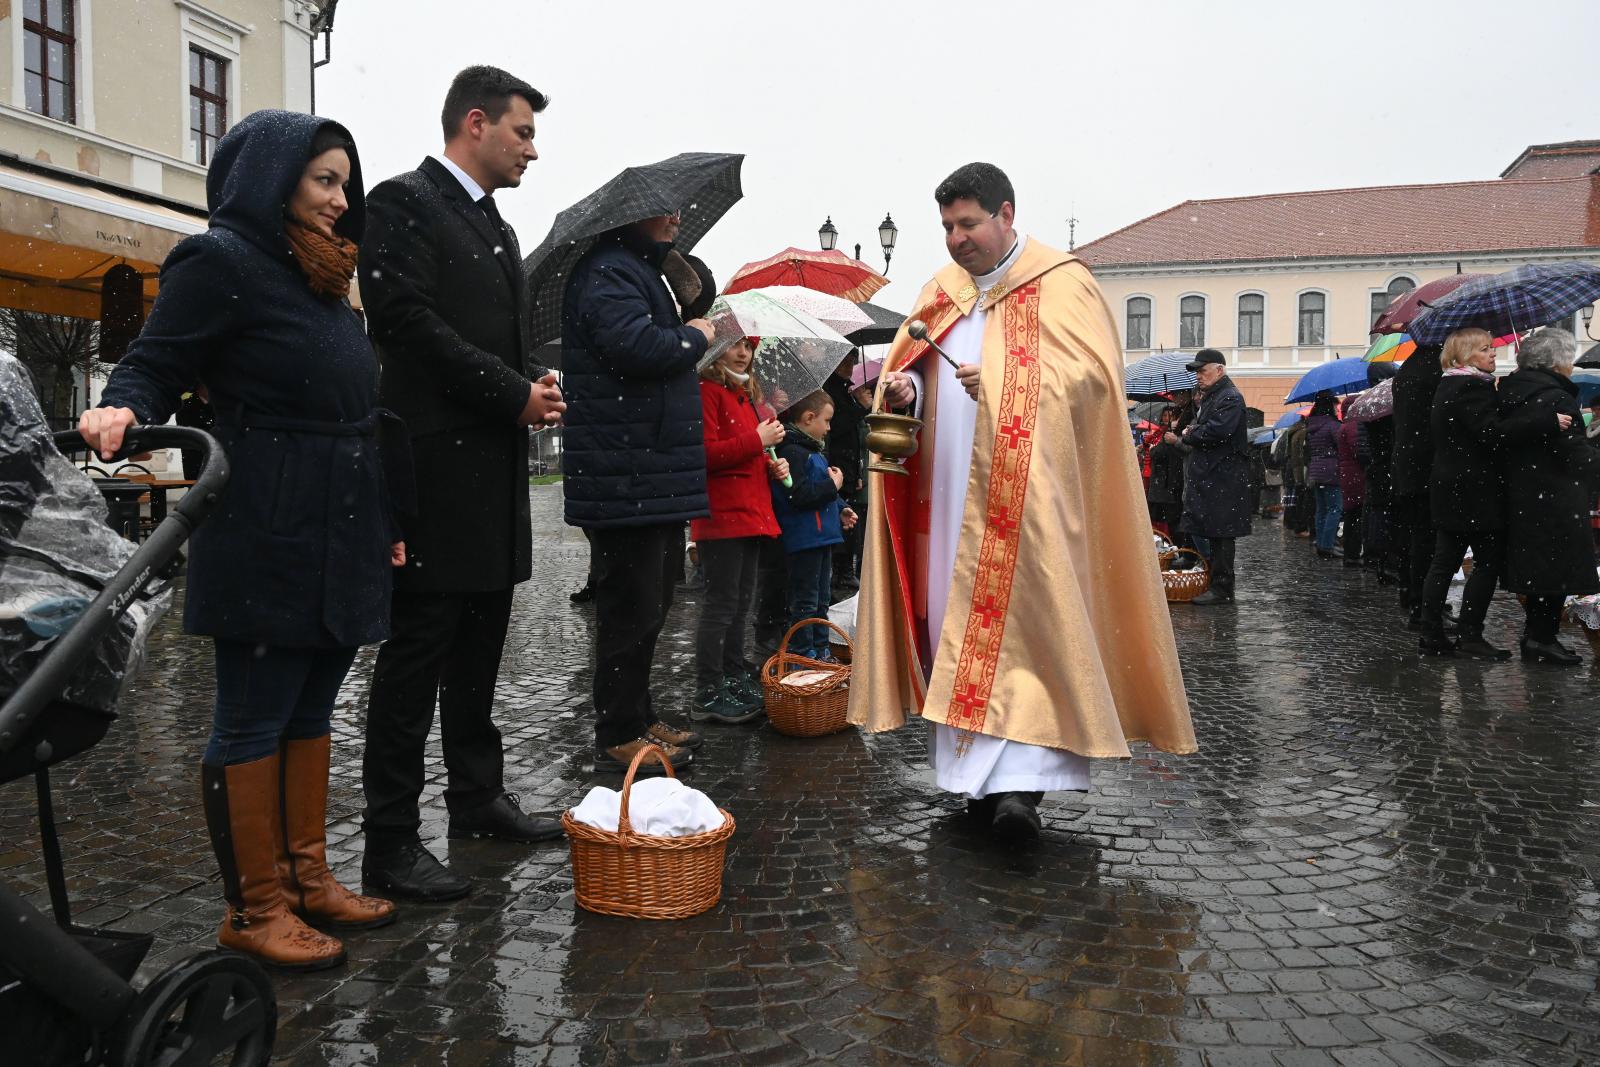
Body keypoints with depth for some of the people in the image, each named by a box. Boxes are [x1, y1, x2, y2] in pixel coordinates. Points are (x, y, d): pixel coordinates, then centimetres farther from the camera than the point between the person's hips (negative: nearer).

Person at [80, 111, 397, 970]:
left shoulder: (321, 278, 17)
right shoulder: (220, 263, -7)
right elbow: (153, 366, -9)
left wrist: (385, 522, 17)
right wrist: (119, 410, -32)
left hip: (339, 541, 9)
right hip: (266, 544, -8)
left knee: (310, 714, 14)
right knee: (253, 722, 1)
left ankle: (306, 876, 26)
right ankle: (253, 911, 13)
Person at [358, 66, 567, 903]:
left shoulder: (496, 229, 21)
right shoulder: (404, 203, -6)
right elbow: (405, 322, -16)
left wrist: (531, 387, 3)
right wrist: (514, 393, -13)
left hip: (495, 470, 9)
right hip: (437, 464, -9)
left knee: (479, 649, 15)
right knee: (417, 651, -4)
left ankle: (479, 801, 27)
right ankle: (390, 841, 6)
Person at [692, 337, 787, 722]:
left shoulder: (745, 395, 20)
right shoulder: (706, 391, -9)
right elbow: (705, 454, -19)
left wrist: (772, 466, 11)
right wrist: (757, 440, -18)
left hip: (751, 513, 10)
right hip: (721, 515, -9)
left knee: (741, 603, 14)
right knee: (721, 605, -7)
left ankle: (736, 680, 24)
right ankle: (708, 697, -2)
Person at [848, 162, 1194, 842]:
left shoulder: (1060, 284, 0)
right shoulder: (941, 292, 18)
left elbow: (1091, 375, -10)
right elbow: (908, 365, 21)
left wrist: (1002, 383, -21)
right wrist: (906, 387, -2)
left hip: (1028, 496, -6)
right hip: (953, 498, 6)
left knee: (1023, 624, -12)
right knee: (960, 629, 6)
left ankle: (1021, 778, -14)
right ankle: (978, 776, 15)